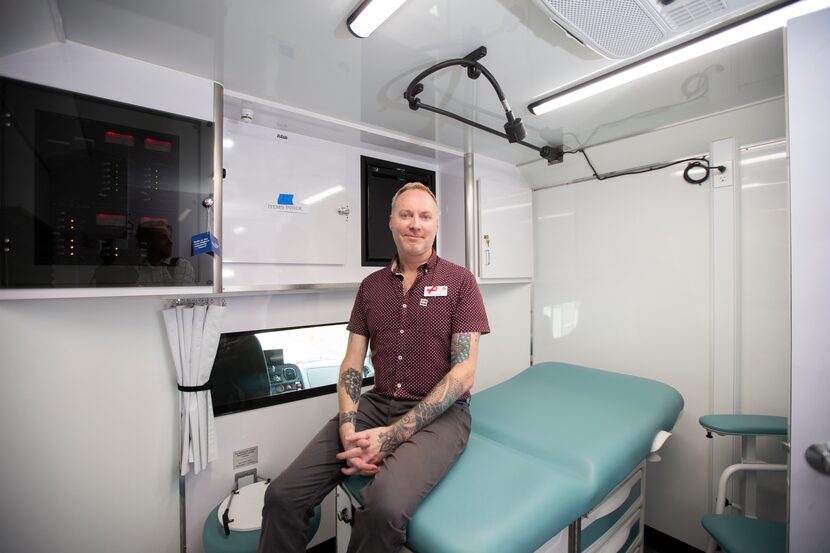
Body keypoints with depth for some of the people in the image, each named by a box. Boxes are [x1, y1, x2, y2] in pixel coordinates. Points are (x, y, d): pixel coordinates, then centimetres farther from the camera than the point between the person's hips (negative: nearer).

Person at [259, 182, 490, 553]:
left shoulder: (459, 281, -4)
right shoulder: (371, 286, 8)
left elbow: (463, 372, -10)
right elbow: (352, 364, 7)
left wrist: (392, 435, -16)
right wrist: (348, 431, -11)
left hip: (440, 414, -3)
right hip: (377, 404, 4)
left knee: (385, 504, -30)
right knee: (282, 496, -13)